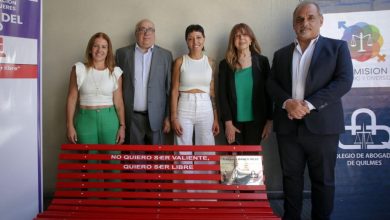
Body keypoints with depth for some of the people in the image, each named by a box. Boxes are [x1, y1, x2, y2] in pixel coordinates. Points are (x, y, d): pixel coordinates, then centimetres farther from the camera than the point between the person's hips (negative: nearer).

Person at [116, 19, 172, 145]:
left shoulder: (165, 55, 4)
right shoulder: (122, 53, 3)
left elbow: (169, 88, 3)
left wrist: (168, 116, 1)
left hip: (155, 117, 0)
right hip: (131, 117, 0)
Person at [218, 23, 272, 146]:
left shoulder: (262, 61, 2)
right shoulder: (225, 64, 2)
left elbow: (268, 92, 3)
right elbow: (222, 95, -2)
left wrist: (269, 120, -1)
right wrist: (228, 122, -9)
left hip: (256, 121, 0)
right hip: (234, 121, 0)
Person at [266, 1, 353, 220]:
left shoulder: (337, 47, 5)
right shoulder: (281, 54, 16)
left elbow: (344, 81, -7)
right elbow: (272, 84, 9)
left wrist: (309, 104, -16)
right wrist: (287, 102, -12)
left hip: (322, 125, -3)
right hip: (288, 126, 3)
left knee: (323, 180, 6)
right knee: (291, 177, 11)